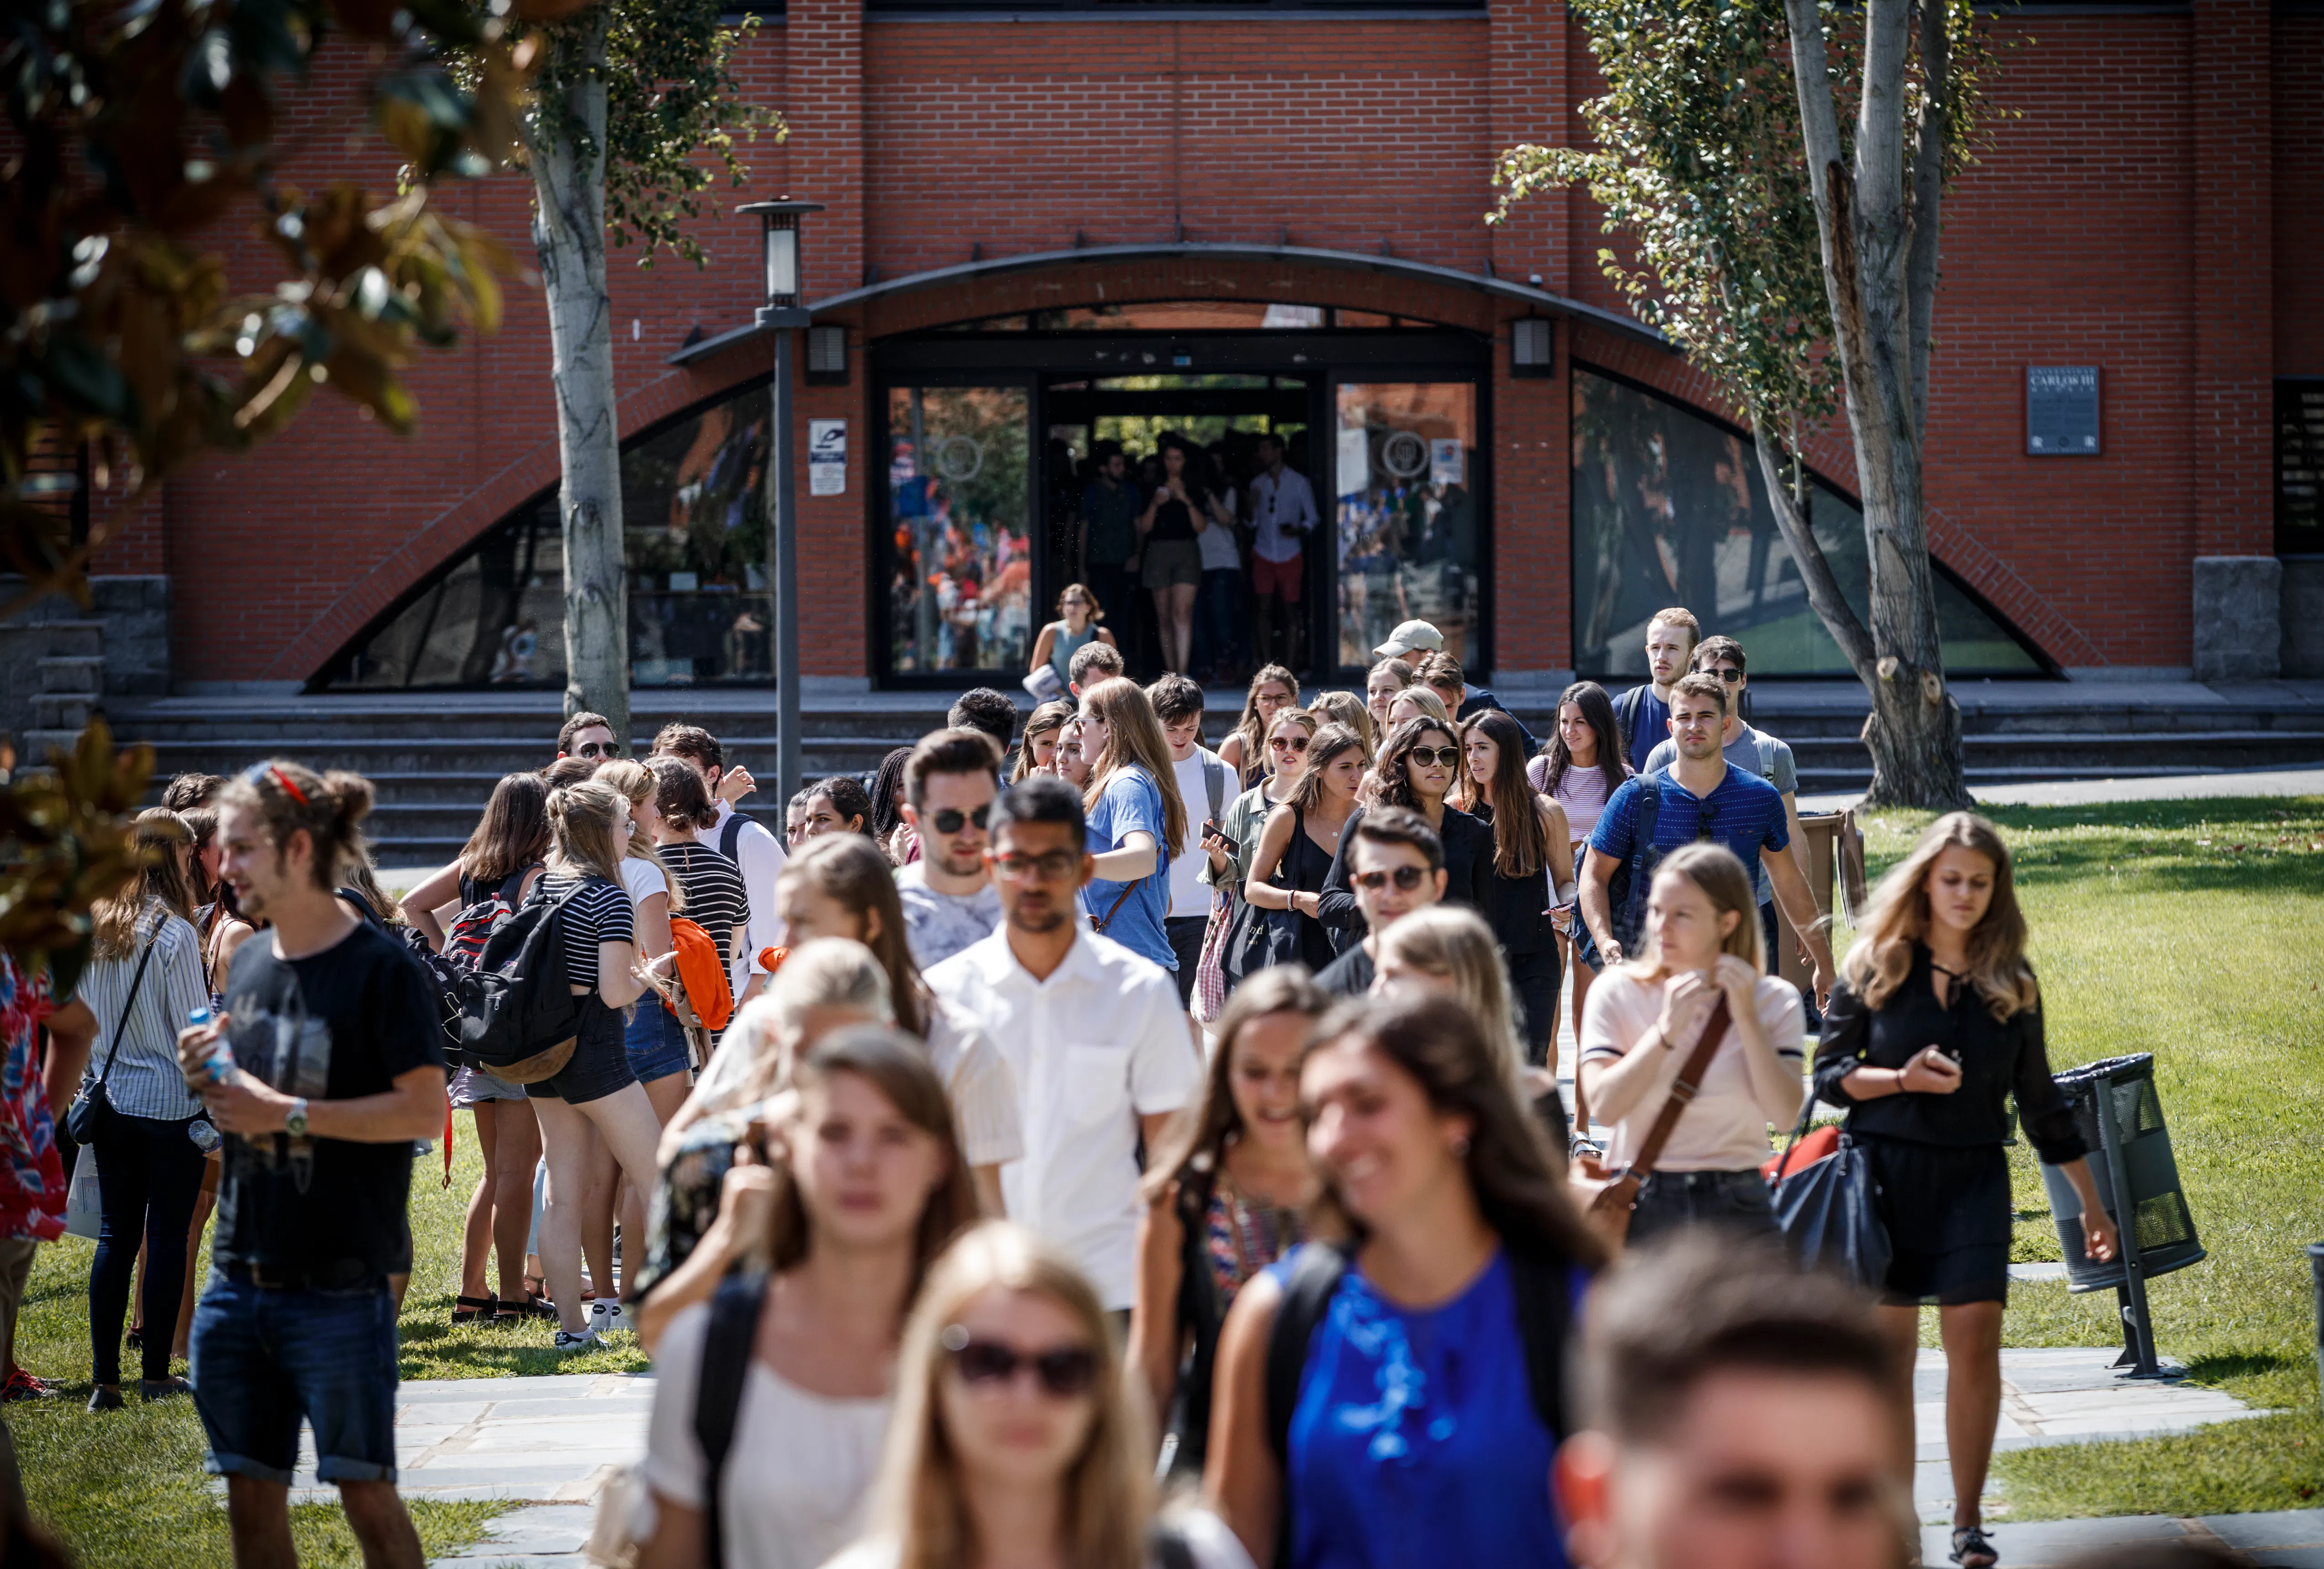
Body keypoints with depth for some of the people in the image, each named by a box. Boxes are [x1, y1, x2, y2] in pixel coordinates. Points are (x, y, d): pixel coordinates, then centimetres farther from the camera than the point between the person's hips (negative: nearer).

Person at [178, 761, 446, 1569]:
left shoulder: (381, 969, -10)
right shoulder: (249, 964, 11)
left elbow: (424, 1111, -16)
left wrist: (288, 1113, -19)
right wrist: (210, 1079, -1)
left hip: (340, 1284, -7)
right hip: (237, 1281, 7)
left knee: (366, 1494, 0)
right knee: (251, 1495, 10)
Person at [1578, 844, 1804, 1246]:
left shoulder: (1774, 1000, 4)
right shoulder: (1616, 991, 2)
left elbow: (1784, 1113, -9)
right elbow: (1604, 1105, -10)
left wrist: (1746, 1018, -10)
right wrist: (1666, 1030, -15)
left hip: (1738, 1210, 1)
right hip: (1642, 1205, 0)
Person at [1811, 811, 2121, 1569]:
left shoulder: (2011, 980, 8)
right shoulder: (1877, 964, 3)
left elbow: (2040, 1100, 15)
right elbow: (1828, 1074, 2)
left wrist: (2091, 1203, 16)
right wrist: (1903, 1079, -16)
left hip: (1974, 1176, 1)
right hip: (1885, 1172, -1)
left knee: (1975, 1340, -10)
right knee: (1890, 1350, 0)